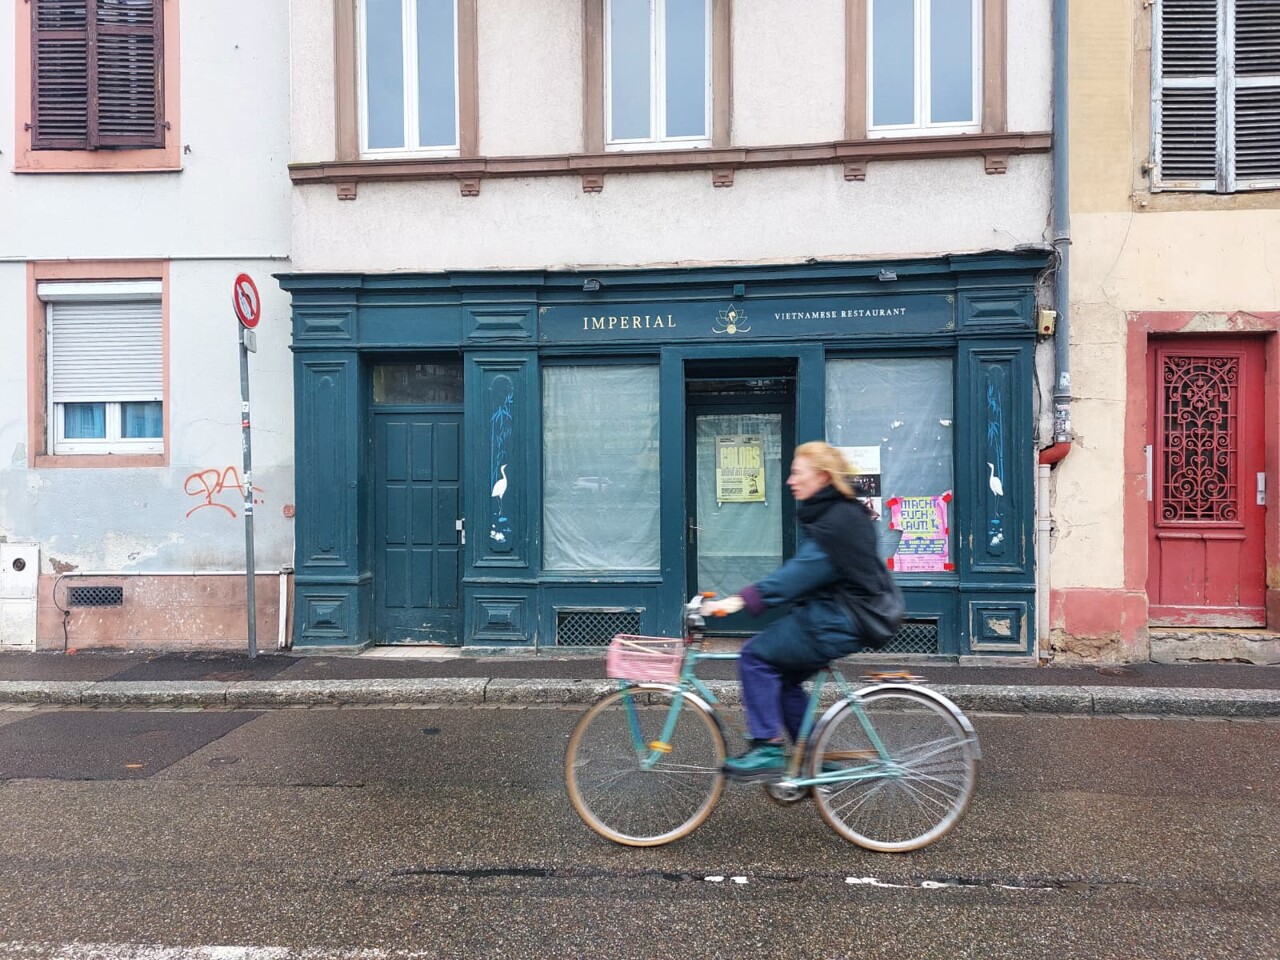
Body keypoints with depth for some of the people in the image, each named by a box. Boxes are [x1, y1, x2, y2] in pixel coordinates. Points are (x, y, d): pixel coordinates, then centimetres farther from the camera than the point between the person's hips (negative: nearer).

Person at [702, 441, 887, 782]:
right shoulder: (831, 514, 14)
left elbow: (802, 571, -28)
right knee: (783, 677, 14)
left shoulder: (838, 520, -17)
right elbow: (803, 570, 16)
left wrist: (744, 599, -32)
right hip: (838, 615, 10)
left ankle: (768, 751, -4)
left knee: (756, 655, -10)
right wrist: (744, 598, 11)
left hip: (835, 623, -10)